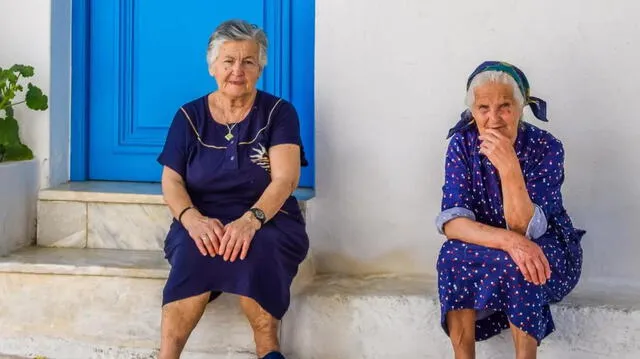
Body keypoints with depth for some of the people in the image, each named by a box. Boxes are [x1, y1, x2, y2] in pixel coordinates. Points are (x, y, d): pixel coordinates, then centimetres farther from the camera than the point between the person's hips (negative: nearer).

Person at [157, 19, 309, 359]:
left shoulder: (279, 112, 2)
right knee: (195, 250, -35)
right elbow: (171, 181, 1)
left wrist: (251, 219, -31)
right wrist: (193, 219, -22)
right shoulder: (189, 116, 7)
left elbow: (284, 179, -11)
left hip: (268, 220, -1)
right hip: (203, 221, 1)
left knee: (256, 250, -37)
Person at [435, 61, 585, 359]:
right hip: (482, 253, 2)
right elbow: (452, 222, -21)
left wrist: (508, 166, -40)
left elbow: (523, 228, -26)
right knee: (452, 256, -30)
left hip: (550, 255, -2)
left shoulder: (546, 148, -19)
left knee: (516, 268, -35)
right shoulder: (463, 144, -12)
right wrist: (508, 241, -38)